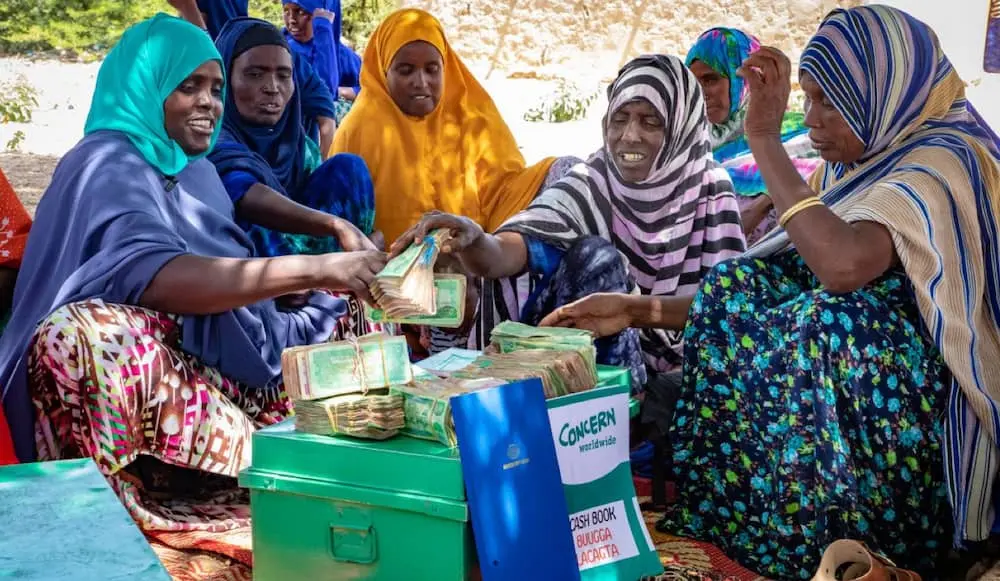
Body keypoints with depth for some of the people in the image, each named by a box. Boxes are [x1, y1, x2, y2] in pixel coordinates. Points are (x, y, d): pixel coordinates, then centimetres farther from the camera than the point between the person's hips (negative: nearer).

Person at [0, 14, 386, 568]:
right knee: (79, 332, -37)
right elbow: (154, 277, -30)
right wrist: (314, 269, -36)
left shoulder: (193, 170, 17)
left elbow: (232, 278, 12)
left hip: (220, 370, 8)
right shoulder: (109, 165, -10)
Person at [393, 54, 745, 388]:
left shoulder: (711, 193, -6)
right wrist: (472, 238, -49)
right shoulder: (588, 186, -10)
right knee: (593, 254, -25)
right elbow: (504, 254, -26)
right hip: (592, 365, 0)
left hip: (684, 372, 0)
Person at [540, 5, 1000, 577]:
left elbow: (843, 265, -36)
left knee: (832, 322, -29)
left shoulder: (940, 164, -15)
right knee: (736, 289, -7)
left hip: (925, 411, -7)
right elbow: (747, 294, 7)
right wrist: (638, 310, -2)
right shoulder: (854, 168, 10)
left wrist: (766, 139, -28)